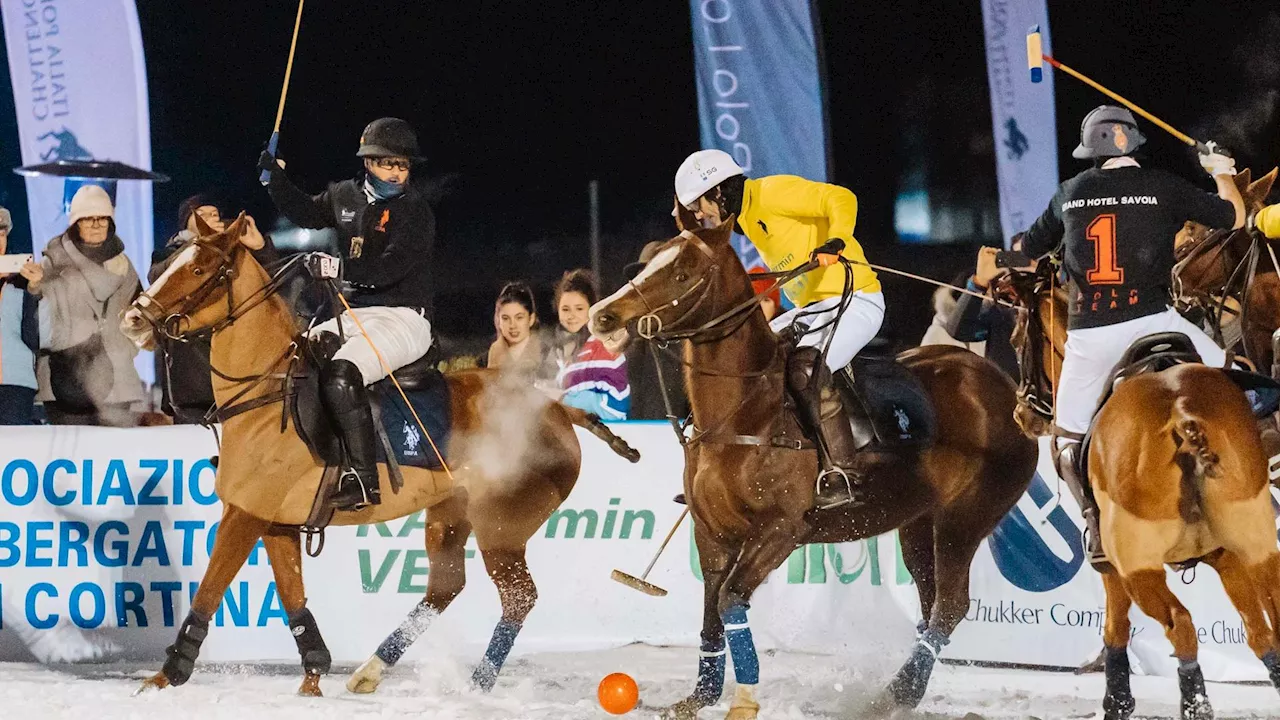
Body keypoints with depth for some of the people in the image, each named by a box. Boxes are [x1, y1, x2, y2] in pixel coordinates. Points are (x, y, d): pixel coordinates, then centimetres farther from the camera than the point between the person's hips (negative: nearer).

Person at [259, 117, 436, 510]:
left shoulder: (415, 210, -9)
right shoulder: (346, 196, 11)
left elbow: (392, 266, -22)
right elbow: (307, 213, 28)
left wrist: (345, 269, -35)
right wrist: (275, 179, 16)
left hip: (401, 318, -8)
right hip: (352, 314, 8)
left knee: (340, 374, -31)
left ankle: (363, 479, -33)